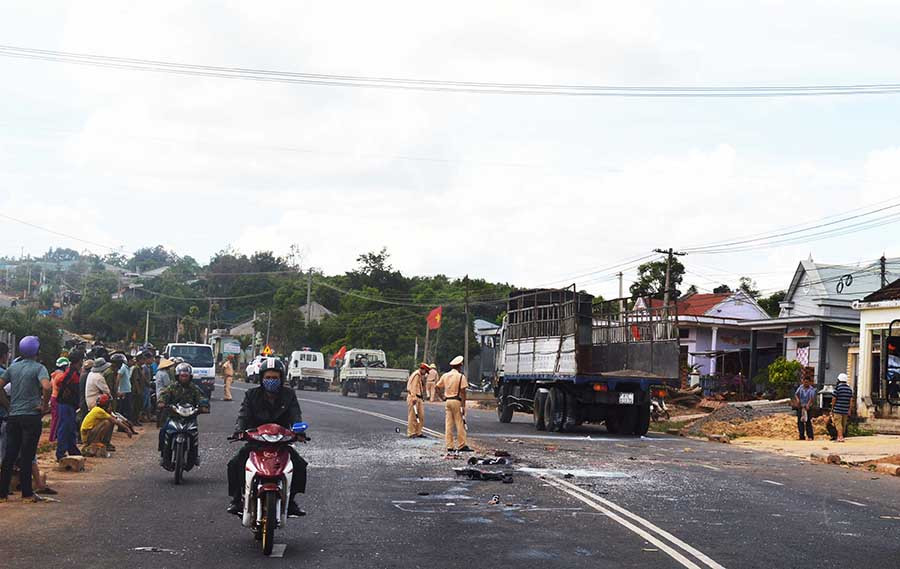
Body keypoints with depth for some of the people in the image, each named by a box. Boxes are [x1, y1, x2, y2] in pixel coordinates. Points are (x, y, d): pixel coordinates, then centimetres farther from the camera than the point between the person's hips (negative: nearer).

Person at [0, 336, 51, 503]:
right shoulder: (38, 368, -7)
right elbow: (46, 387, -24)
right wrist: (45, 405, -11)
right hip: (31, 416, -5)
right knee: (27, 456, 0)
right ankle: (27, 493, 4)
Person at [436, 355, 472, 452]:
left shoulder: (445, 375, 9)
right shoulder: (461, 376, -8)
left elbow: (436, 387, 12)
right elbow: (463, 392, -11)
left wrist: (441, 396, 19)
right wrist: (463, 406, -9)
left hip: (447, 401, 6)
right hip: (457, 401, -6)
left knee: (448, 424, 7)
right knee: (460, 424, 0)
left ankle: (450, 446, 7)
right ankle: (461, 445, 0)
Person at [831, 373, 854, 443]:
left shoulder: (837, 387, -8)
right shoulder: (849, 388, 9)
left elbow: (834, 399, -7)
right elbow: (851, 400, 8)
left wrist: (832, 408, 4)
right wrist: (849, 411, 10)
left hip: (838, 409, -5)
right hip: (845, 410, 6)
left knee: (838, 424, -6)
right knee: (843, 424, 13)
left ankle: (841, 437, -17)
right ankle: (839, 437, 21)